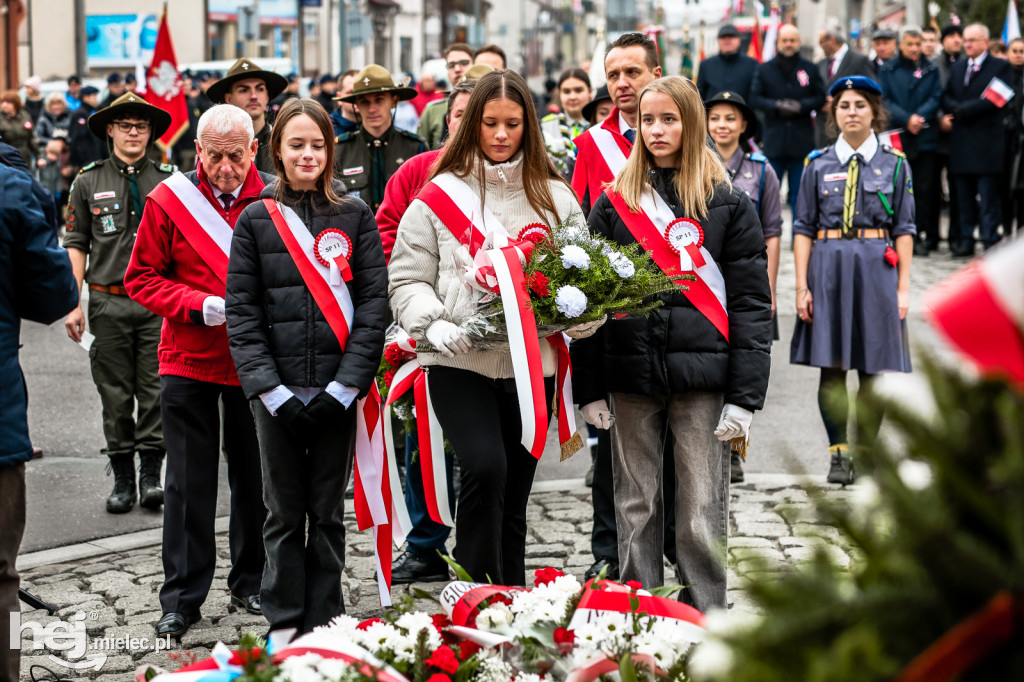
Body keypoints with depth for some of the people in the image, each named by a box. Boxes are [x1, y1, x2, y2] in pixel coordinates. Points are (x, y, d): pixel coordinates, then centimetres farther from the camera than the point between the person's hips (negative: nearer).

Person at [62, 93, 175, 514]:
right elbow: (76, 245, 6)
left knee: (155, 391, -2)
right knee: (115, 394, 5)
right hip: (108, 301, 0)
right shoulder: (89, 182, 6)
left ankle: (151, 475, 8)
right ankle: (123, 480, 13)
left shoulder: (168, 181, 5)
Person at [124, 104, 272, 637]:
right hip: (188, 361, -1)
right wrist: (199, 304, -15)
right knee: (189, 483, 4)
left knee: (255, 478, 10)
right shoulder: (169, 200, -3)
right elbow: (142, 278, -1)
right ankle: (182, 598, 12)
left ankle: (251, 583, 26)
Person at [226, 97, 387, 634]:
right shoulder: (255, 220, 5)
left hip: (337, 390, 0)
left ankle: (324, 626, 17)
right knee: (284, 514, 6)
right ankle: (284, 629, 15)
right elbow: (241, 312, 0)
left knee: (328, 513, 8)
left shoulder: (355, 217, 5)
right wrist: (271, 389, -10)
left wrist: (346, 384, -10)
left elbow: (374, 301, -1)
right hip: (276, 392, 0)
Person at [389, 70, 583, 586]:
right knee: (485, 467, -24)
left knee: (513, 501, 9)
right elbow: (406, 279, 1)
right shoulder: (440, 194, 3)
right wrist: (433, 323, -17)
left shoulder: (555, 196, 11)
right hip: (460, 362, -3)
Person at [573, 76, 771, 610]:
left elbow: (752, 301, 0)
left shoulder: (729, 205, 4)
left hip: (702, 376, -2)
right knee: (635, 508, 8)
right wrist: (589, 389, 3)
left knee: (702, 515, 0)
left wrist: (744, 395, -8)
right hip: (631, 376, 2)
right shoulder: (614, 203, 10)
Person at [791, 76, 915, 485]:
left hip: (877, 268, 0)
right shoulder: (818, 165, 6)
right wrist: (802, 286, -4)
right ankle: (839, 452, 6)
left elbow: (904, 231, 5)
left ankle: (866, 451, 14)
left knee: (873, 367, 3)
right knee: (831, 367, -2)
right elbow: (803, 229, 4)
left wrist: (903, 287, -1)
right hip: (828, 267, 0)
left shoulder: (895, 165, 6)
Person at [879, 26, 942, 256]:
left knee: (925, 189, -2)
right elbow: (884, 100, -1)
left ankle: (923, 236, 2)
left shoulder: (931, 69, 10)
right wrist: (906, 120, -13)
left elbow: (936, 98, 3)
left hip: (925, 137, 0)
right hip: (896, 136, 0)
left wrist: (919, 117, -14)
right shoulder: (888, 69, 7)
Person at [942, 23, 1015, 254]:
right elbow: (946, 97, 12)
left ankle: (991, 242, -3)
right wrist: (956, 109, -10)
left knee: (988, 197, -5)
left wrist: (965, 109, -14)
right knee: (964, 196, 8)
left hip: (987, 142, -5)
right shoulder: (956, 67, 19)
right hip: (961, 142, 5)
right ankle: (966, 241, 14)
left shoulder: (1001, 67, 1)